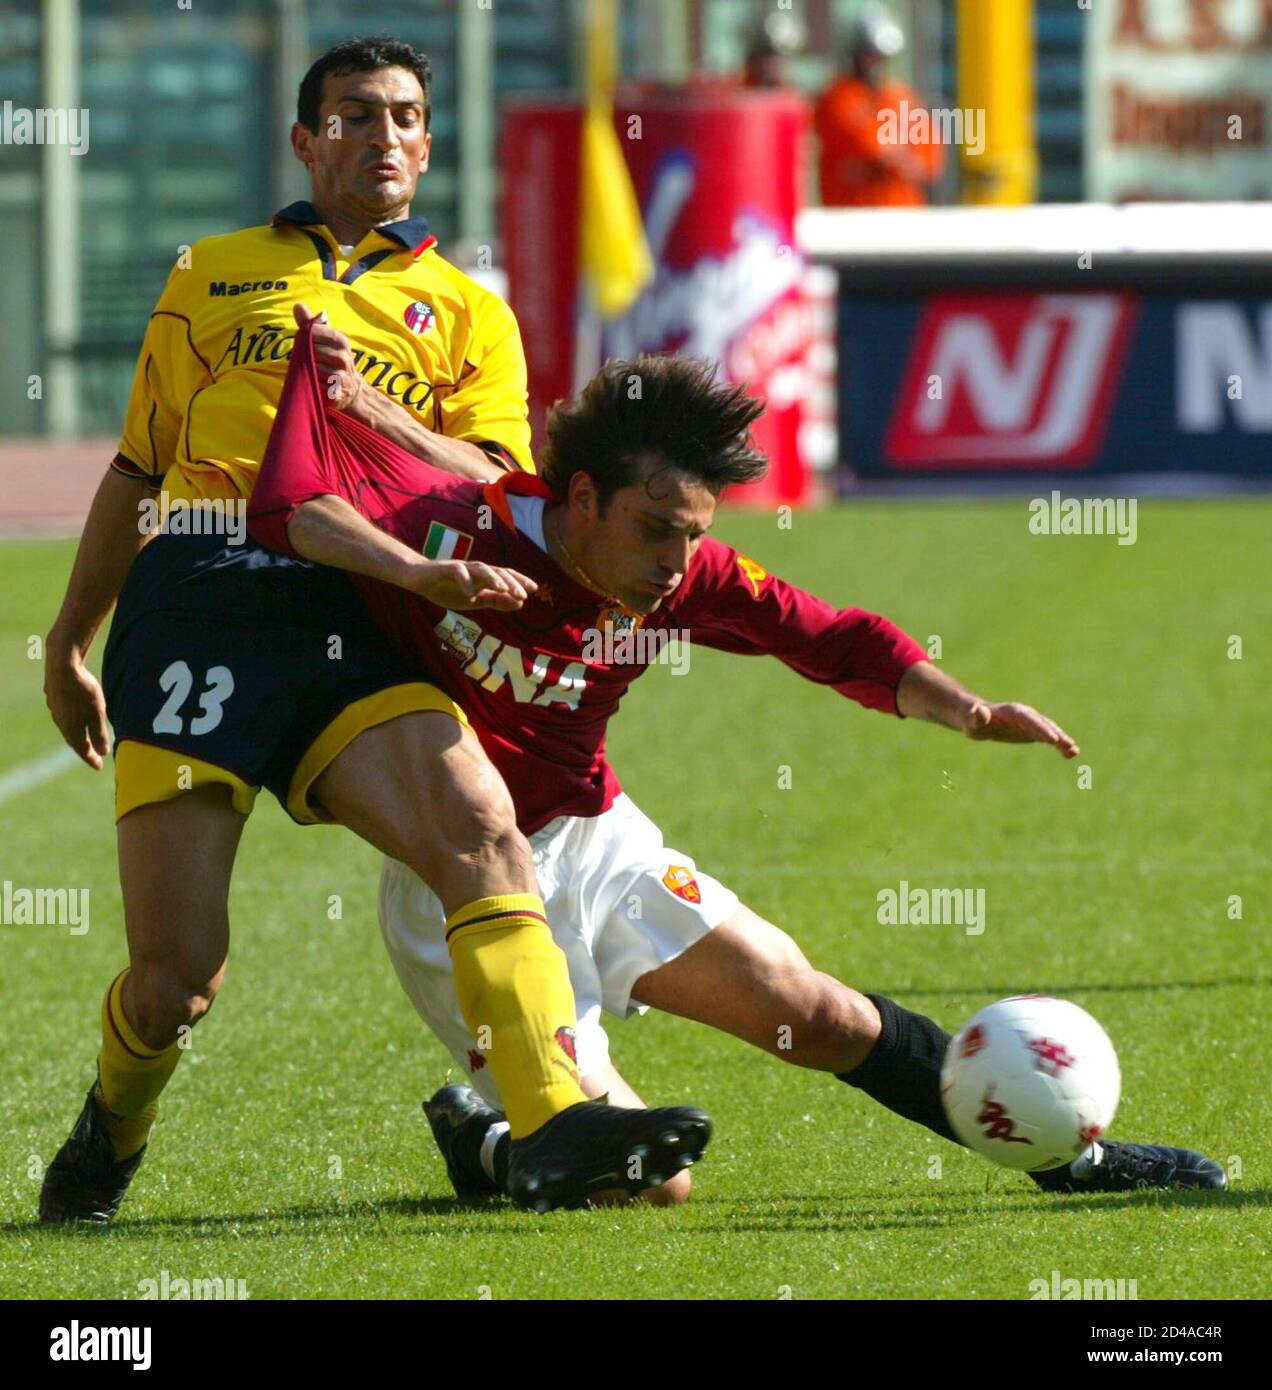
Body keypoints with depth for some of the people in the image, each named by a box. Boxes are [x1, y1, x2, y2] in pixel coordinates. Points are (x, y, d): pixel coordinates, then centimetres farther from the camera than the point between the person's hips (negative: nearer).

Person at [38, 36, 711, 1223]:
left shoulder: (469, 313, 21)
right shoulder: (213, 276, 23)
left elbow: (493, 493, 7)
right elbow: (137, 470, 27)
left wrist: (367, 405, -8)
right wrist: (67, 646, 29)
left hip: (346, 624, 1)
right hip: (193, 602, -1)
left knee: (485, 838, -26)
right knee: (176, 976, -8)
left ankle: (553, 1126, -36)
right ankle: (111, 1128, 24)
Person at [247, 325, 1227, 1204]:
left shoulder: (686, 578, -9)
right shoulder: (461, 527, -24)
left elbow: (838, 642, 0)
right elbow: (290, 506, -31)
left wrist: (965, 710, -16)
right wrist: (420, 572, -45)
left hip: (598, 844, 5)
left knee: (819, 1016, 9)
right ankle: (479, 1136, 17)